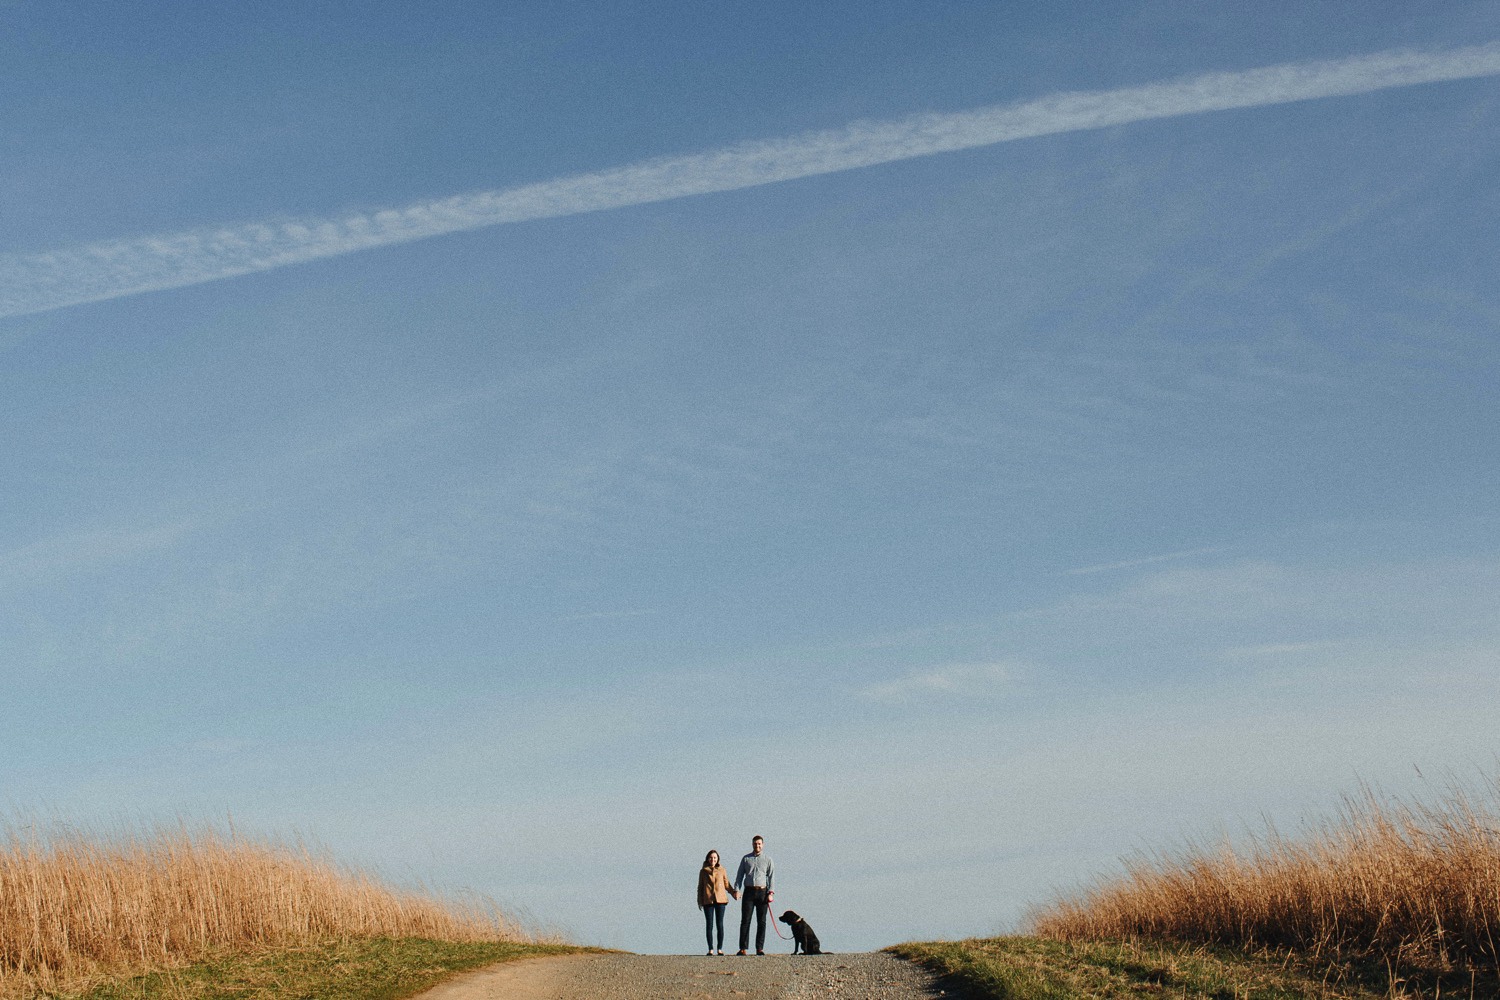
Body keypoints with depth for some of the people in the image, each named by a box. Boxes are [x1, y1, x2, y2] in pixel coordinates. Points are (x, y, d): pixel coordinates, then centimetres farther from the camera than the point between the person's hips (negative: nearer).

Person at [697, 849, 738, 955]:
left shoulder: (722, 870, 9)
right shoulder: (703, 871, 8)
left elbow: (727, 885, 13)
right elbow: (700, 887, 11)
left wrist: (734, 893, -4)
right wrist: (700, 901, 4)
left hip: (720, 899, 0)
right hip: (708, 900, 0)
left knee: (720, 924, -2)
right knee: (709, 925, -1)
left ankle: (720, 949, 2)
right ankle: (710, 949, 2)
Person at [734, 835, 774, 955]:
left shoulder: (767, 859, 8)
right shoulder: (746, 858, 11)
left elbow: (771, 876, 4)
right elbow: (739, 875, 10)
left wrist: (770, 893, -6)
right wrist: (736, 890, -3)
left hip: (762, 891, 0)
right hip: (749, 891, 0)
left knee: (761, 921, 0)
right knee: (745, 920, -5)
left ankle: (759, 948, 4)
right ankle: (743, 948, -6)